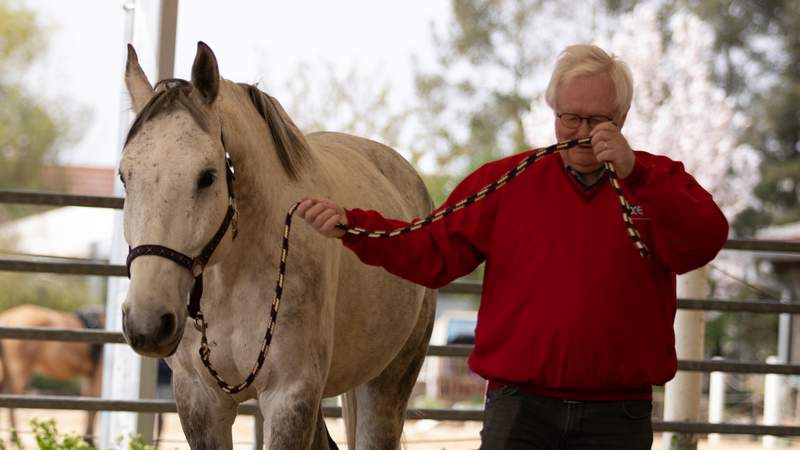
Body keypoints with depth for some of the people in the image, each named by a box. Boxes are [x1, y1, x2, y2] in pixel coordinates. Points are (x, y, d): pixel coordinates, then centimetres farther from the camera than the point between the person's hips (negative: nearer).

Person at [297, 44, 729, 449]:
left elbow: (704, 241, -15)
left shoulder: (658, 182, 4)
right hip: (520, 406, 0)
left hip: (617, 414, 0)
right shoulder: (508, 180, 8)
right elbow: (435, 251, 2)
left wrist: (633, 172, -26)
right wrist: (351, 225, -12)